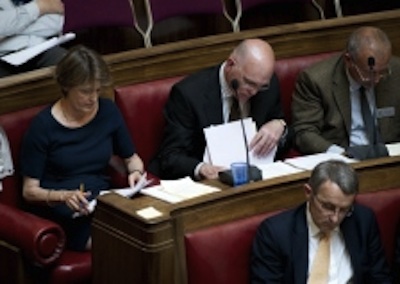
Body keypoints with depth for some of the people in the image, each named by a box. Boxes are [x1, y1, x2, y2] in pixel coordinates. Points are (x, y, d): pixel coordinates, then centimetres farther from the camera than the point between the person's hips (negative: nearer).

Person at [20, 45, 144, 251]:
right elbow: (29, 190, -4)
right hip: (59, 210, -4)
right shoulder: (43, 125, -5)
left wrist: (135, 171, -2)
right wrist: (63, 196, -23)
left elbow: (131, 157, 22)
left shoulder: (108, 111, 8)